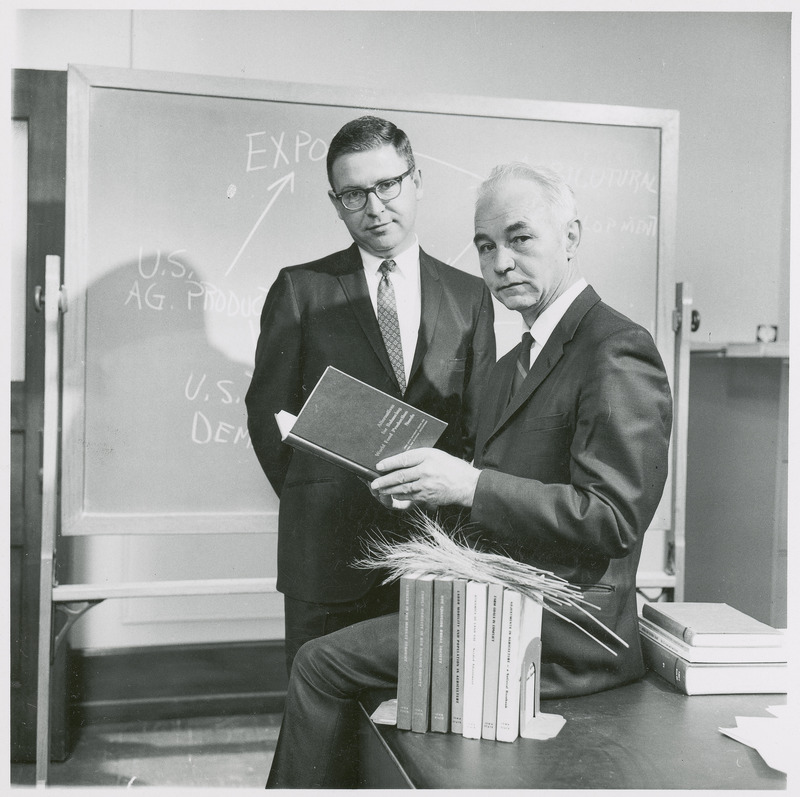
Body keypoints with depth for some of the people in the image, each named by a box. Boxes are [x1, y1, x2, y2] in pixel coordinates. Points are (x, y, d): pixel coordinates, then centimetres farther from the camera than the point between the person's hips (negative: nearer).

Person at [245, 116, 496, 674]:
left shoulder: (469, 295, 9)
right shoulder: (300, 289, 3)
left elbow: (478, 423, 10)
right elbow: (268, 411, 5)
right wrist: (312, 504, 3)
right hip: (326, 549, -1)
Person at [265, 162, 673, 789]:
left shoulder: (618, 351, -13)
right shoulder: (513, 367, 17)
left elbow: (615, 516, -21)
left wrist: (470, 485, -23)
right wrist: (431, 482, 1)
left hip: (562, 634, -9)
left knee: (324, 666, -10)